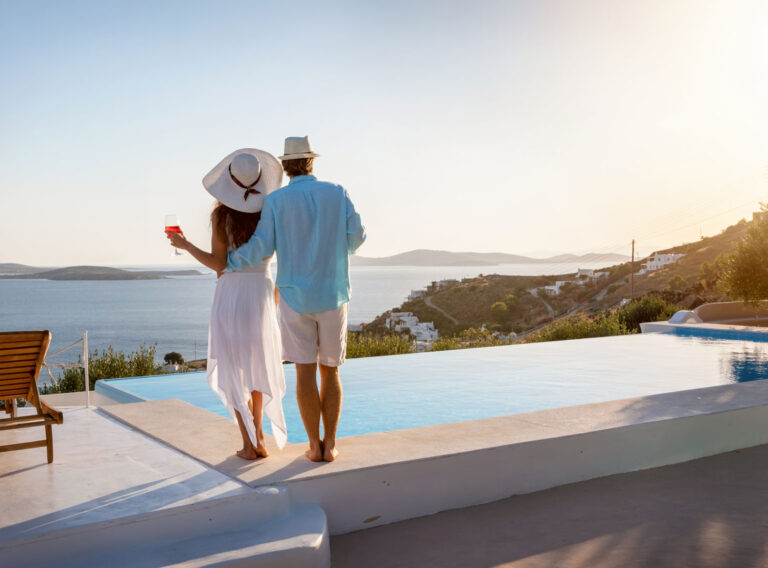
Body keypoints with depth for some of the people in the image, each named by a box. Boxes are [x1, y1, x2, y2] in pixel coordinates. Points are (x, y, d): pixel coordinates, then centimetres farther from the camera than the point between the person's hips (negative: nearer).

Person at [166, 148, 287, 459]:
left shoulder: (221, 215, -8)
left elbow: (218, 264, -9)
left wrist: (185, 245, 5)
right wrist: (276, 301, 13)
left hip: (230, 293, -3)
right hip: (262, 293, 3)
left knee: (234, 369, 6)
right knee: (257, 365, 18)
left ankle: (249, 443, 5)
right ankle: (258, 437, 18)